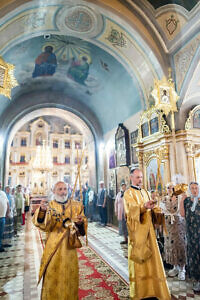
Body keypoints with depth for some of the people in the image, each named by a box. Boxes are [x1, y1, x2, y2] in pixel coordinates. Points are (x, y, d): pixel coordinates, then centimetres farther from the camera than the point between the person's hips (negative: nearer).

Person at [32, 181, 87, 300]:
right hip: (53, 247, -1)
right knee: (52, 277, 8)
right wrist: (42, 211, -38)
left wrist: (80, 222, -19)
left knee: (70, 277, 13)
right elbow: (44, 225, -18)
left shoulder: (76, 205, 3)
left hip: (70, 247, 2)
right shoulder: (49, 206, -2)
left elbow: (84, 226, 5)